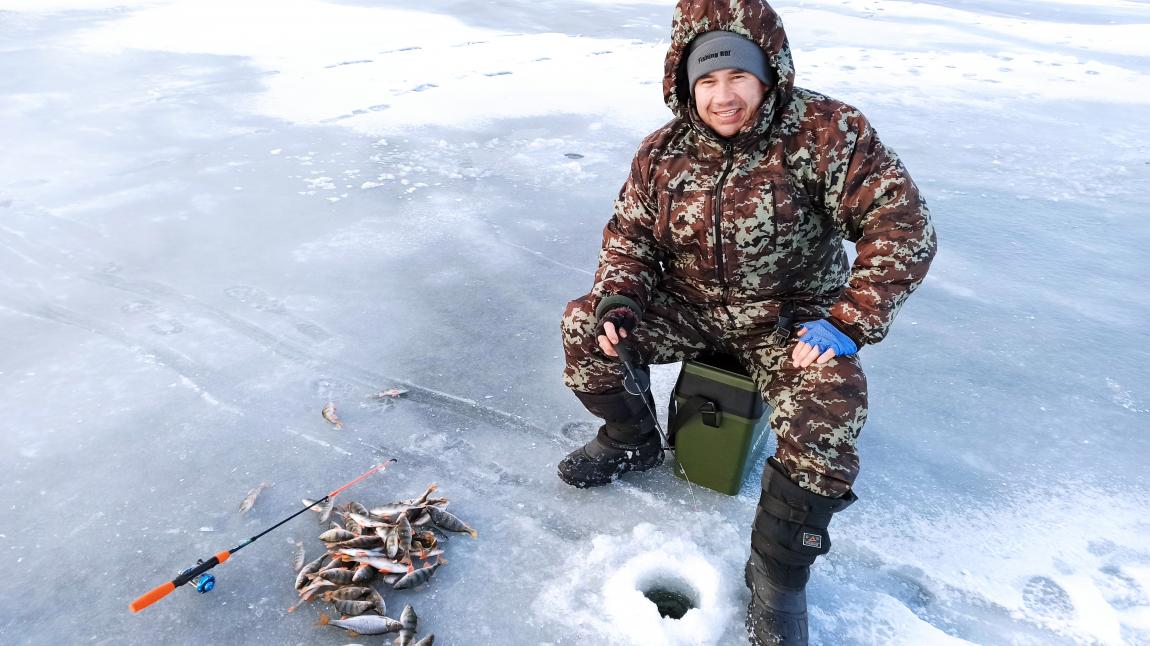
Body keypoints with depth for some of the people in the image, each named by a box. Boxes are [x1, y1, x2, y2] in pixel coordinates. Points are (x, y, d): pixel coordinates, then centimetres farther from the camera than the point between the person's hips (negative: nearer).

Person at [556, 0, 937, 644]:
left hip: (791, 316, -3)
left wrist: (851, 323, -26)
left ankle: (778, 578, -9)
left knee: (831, 403, -31)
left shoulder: (825, 132, -17)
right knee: (583, 329, -14)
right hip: (689, 306, 4)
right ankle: (632, 439, 15)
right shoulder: (664, 151, -4)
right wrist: (617, 298, -14)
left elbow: (903, 224, -18)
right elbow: (630, 233, 6)